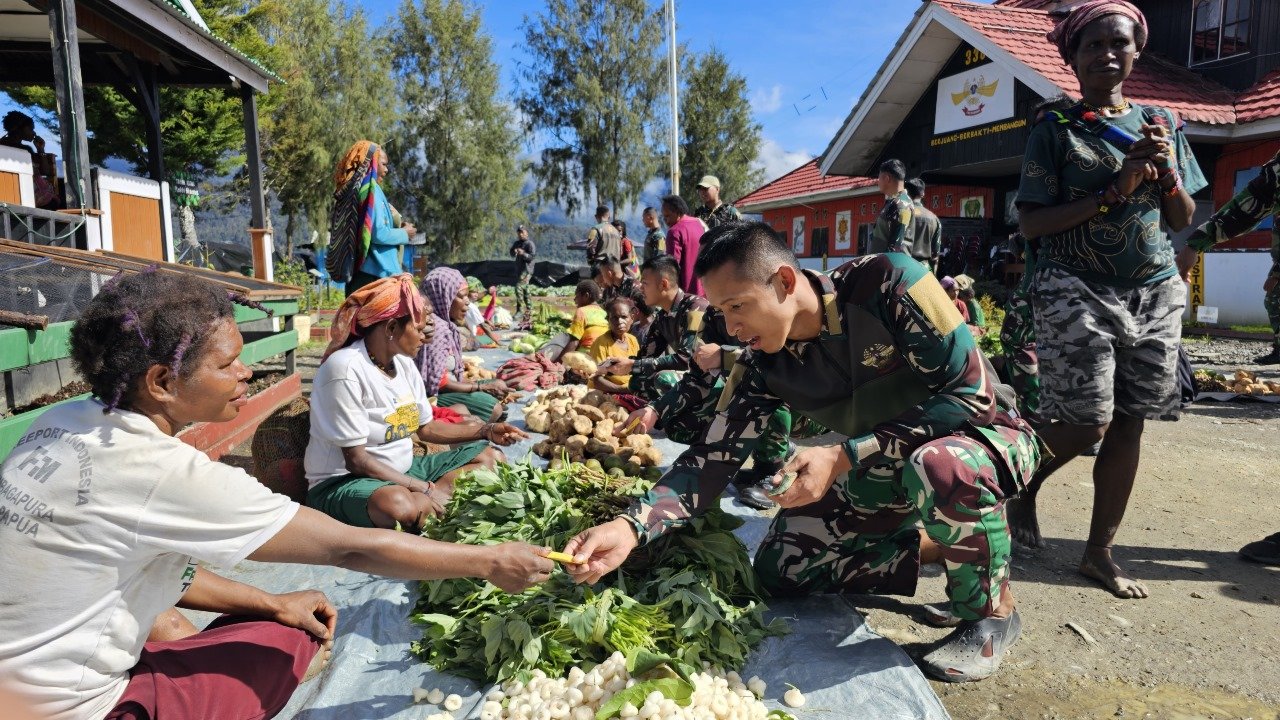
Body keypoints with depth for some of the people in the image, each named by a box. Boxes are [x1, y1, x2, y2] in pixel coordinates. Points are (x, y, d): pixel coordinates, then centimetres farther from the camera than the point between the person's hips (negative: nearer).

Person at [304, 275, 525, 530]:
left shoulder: (403, 363, 4)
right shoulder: (346, 370, -21)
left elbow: (426, 427, 14)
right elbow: (356, 460, -22)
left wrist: (486, 430, 4)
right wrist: (426, 489, -23)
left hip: (402, 470, 9)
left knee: (491, 457, 3)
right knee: (400, 506, -43)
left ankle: (421, 502, -13)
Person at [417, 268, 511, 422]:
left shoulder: (447, 325, 12)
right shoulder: (437, 327, -18)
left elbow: (450, 375, 11)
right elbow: (438, 383, -22)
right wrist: (482, 387, -13)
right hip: (432, 396, -10)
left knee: (499, 386, 10)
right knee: (492, 408, -23)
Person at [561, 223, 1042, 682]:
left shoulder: (886, 281, -28)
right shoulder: (763, 365, -13)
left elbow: (973, 395, -28)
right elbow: (712, 456, -14)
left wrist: (842, 457, -32)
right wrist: (630, 527, -30)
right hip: (886, 471, 5)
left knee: (938, 467, -40)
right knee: (781, 568, -3)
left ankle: (992, 610, -10)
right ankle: (941, 546, 10)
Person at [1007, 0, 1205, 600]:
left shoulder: (1161, 124, 13)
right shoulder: (1055, 128, 0)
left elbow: (1184, 222, 14)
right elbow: (1030, 221, -9)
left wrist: (1167, 170, -4)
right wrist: (1115, 191, -15)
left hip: (1155, 295, 5)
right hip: (1075, 292, -5)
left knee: (1129, 423, 4)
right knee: (1087, 422, -11)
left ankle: (1100, 551, 16)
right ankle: (1023, 482, 20)